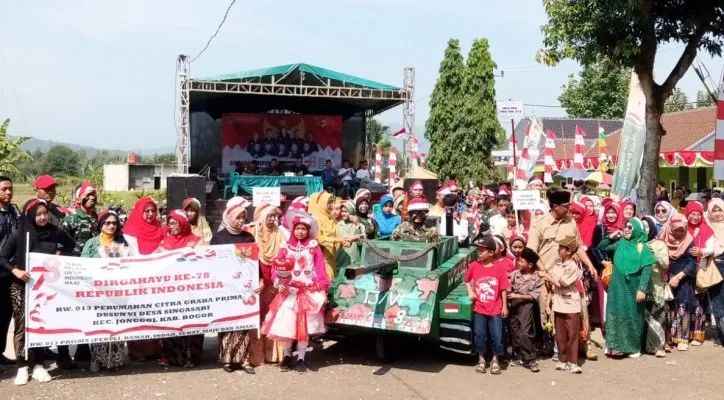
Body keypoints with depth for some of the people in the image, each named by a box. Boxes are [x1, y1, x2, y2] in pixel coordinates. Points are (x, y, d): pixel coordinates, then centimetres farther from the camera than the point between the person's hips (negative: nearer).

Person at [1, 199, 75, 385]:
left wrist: (60, 254, 0)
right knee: (22, 325, -5)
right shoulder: (19, 235, -8)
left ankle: (38, 365, 12)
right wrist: (15, 271, -21)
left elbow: (70, 244, 17)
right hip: (22, 286, -2)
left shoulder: (54, 232, -2)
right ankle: (22, 367, 2)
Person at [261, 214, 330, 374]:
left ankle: (301, 358, 15)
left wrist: (322, 289, -9)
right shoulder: (286, 248, 3)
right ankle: (287, 355, 18)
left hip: (308, 291, -1)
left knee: (304, 325, 4)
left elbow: (320, 269, -3)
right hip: (289, 291, 1)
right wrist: (278, 282, -16)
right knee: (286, 323, -1)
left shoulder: (314, 247, 0)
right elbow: (276, 267, -1)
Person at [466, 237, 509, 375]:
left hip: (495, 309, -1)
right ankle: (481, 360, 22)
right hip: (479, 309, 1)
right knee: (479, 335, 4)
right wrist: (470, 291, -2)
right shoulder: (474, 266, -3)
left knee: (497, 336, 1)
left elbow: (504, 289, -3)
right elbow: (467, 280, 14)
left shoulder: (498, 268, -7)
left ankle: (495, 360, 20)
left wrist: (504, 306, -2)